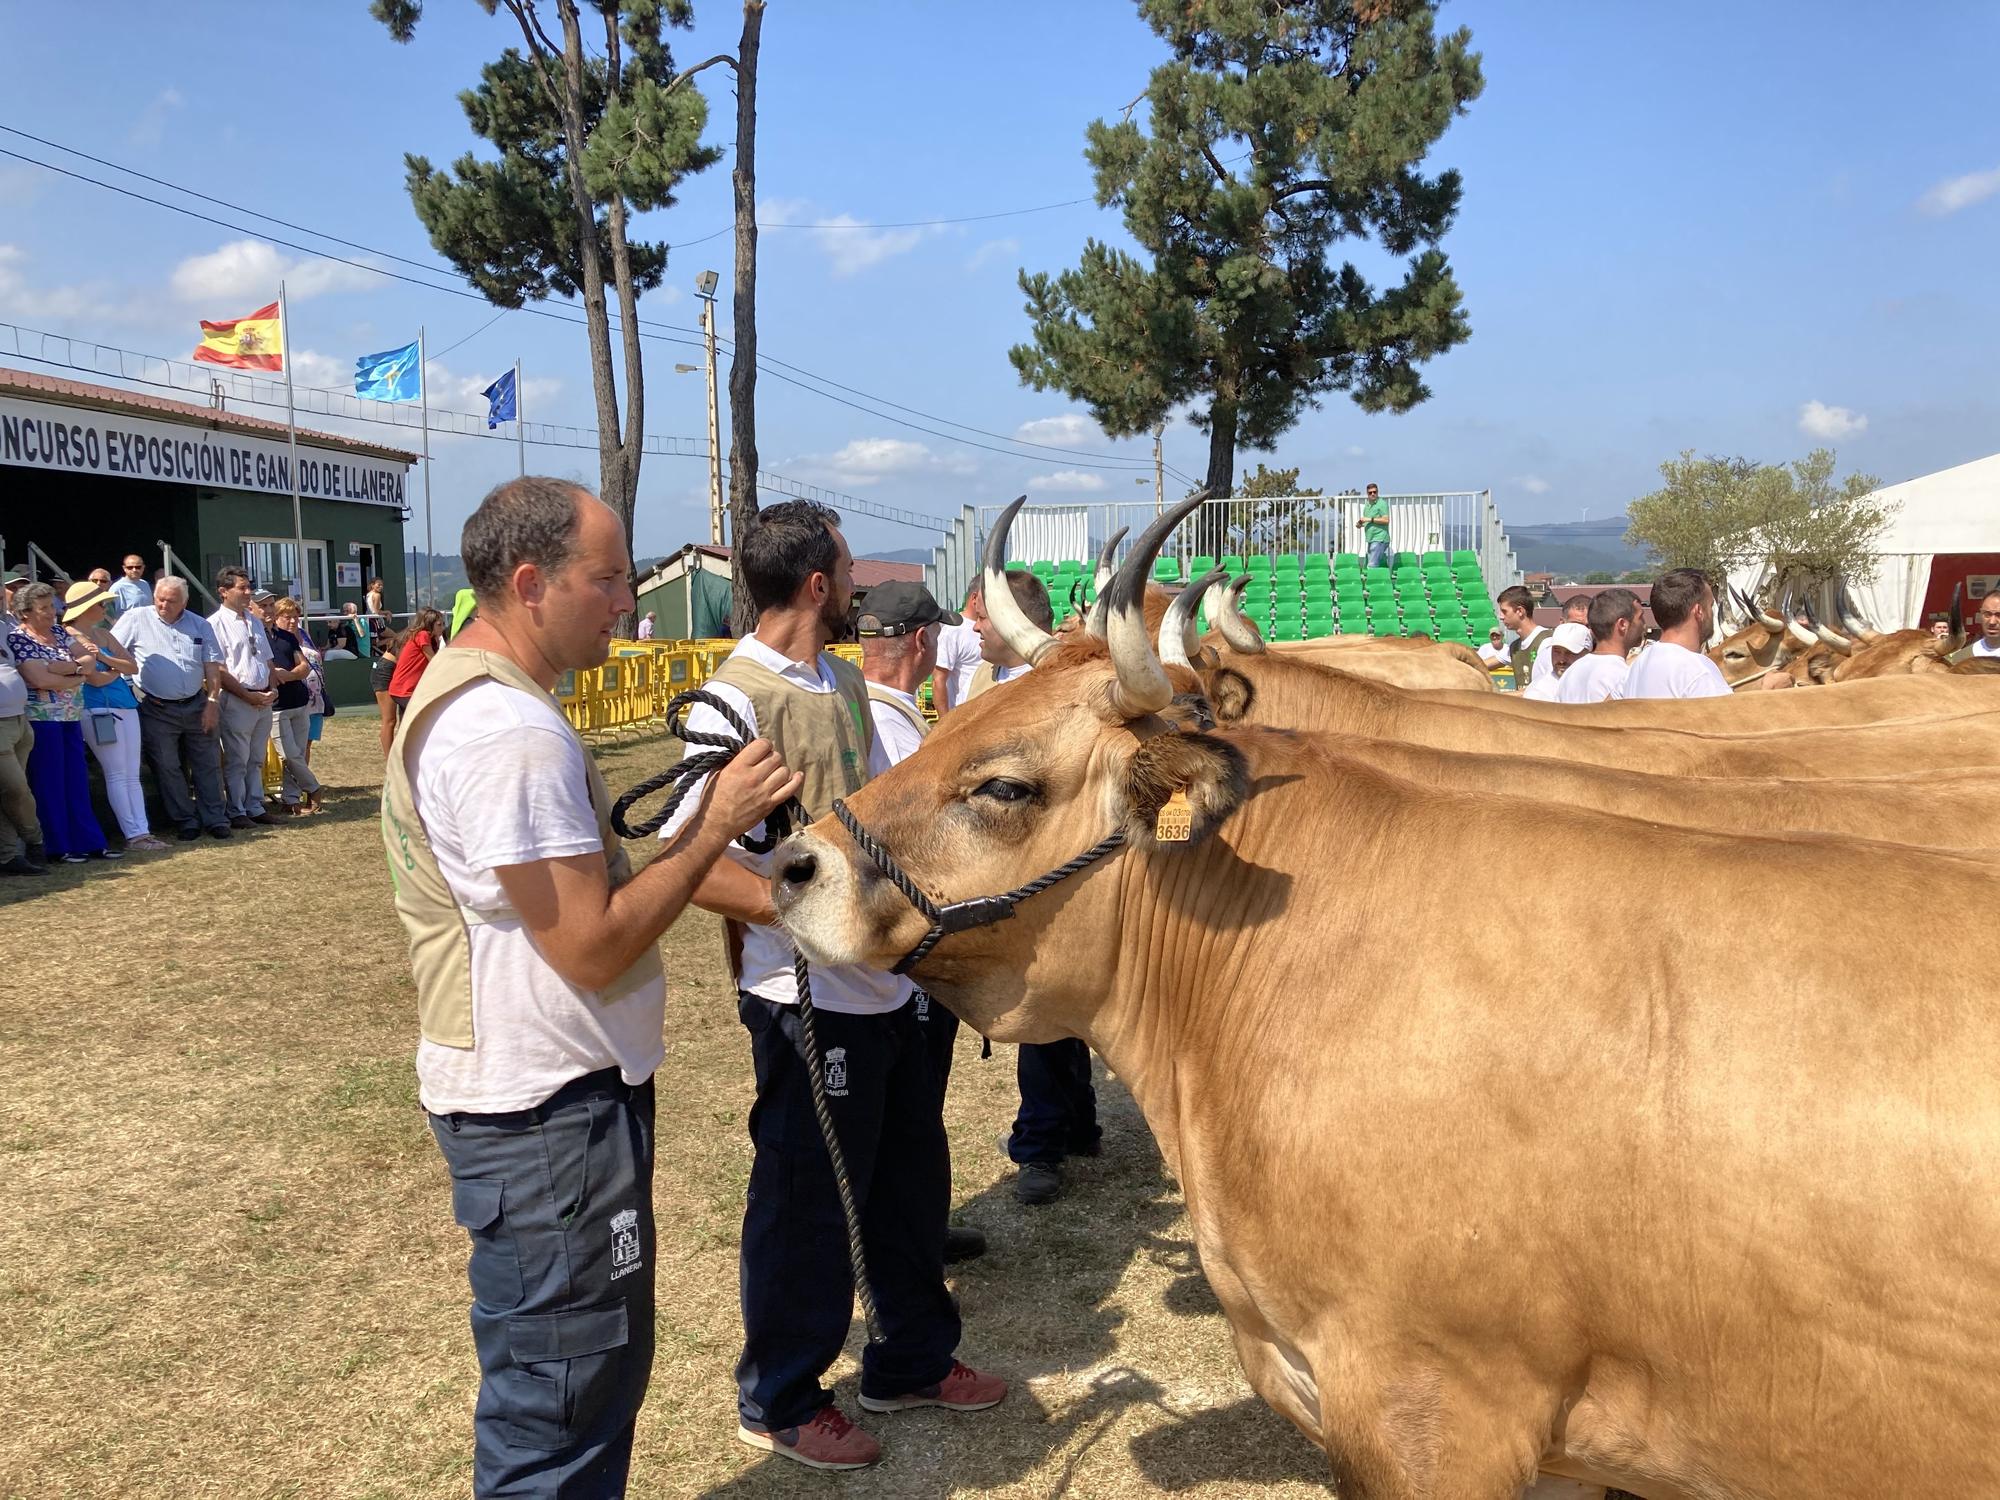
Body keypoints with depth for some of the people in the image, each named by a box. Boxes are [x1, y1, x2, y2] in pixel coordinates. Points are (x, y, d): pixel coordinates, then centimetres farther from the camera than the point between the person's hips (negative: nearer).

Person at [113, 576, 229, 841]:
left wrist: (213, 702, -3)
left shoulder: (200, 625, 6)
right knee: (166, 768, 2)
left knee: (207, 765, 4)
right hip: (157, 709, -2)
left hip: (196, 706, 2)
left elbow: (213, 666, 5)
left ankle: (216, 820, 11)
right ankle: (186, 822, 11)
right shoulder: (135, 620, -1)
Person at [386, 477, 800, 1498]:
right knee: (561, 1406, 6)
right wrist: (717, 822, -17)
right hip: (549, 1108, -11)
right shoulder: (513, 733, -25)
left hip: (528, 1089, 11)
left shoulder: (463, 695, 10)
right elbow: (591, 947, -25)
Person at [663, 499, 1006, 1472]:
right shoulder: (735, 700, -18)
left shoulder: (844, 684, 9)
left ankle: (912, 1361, 41)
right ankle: (777, 1401, 31)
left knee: (911, 1180, 20)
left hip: (882, 985, 8)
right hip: (808, 998, -8)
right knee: (807, 1204, 8)